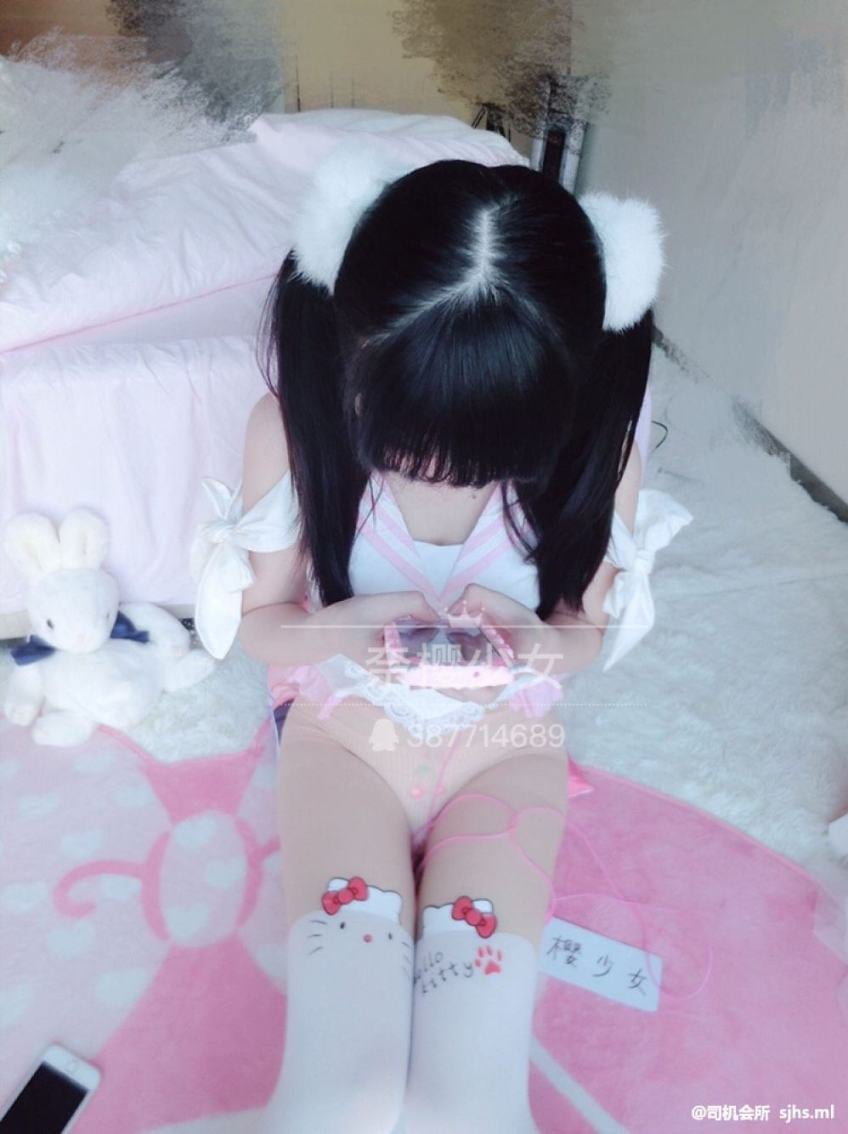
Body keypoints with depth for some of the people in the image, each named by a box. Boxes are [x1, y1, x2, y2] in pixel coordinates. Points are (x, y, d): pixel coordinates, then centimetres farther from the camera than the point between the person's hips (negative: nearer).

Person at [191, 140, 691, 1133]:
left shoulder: (597, 435, -17)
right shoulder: (295, 420, -18)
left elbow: (586, 628, -1)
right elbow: (260, 620, -4)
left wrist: (534, 644, -25)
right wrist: (342, 630, -27)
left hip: (505, 742, 1)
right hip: (346, 730, 0)